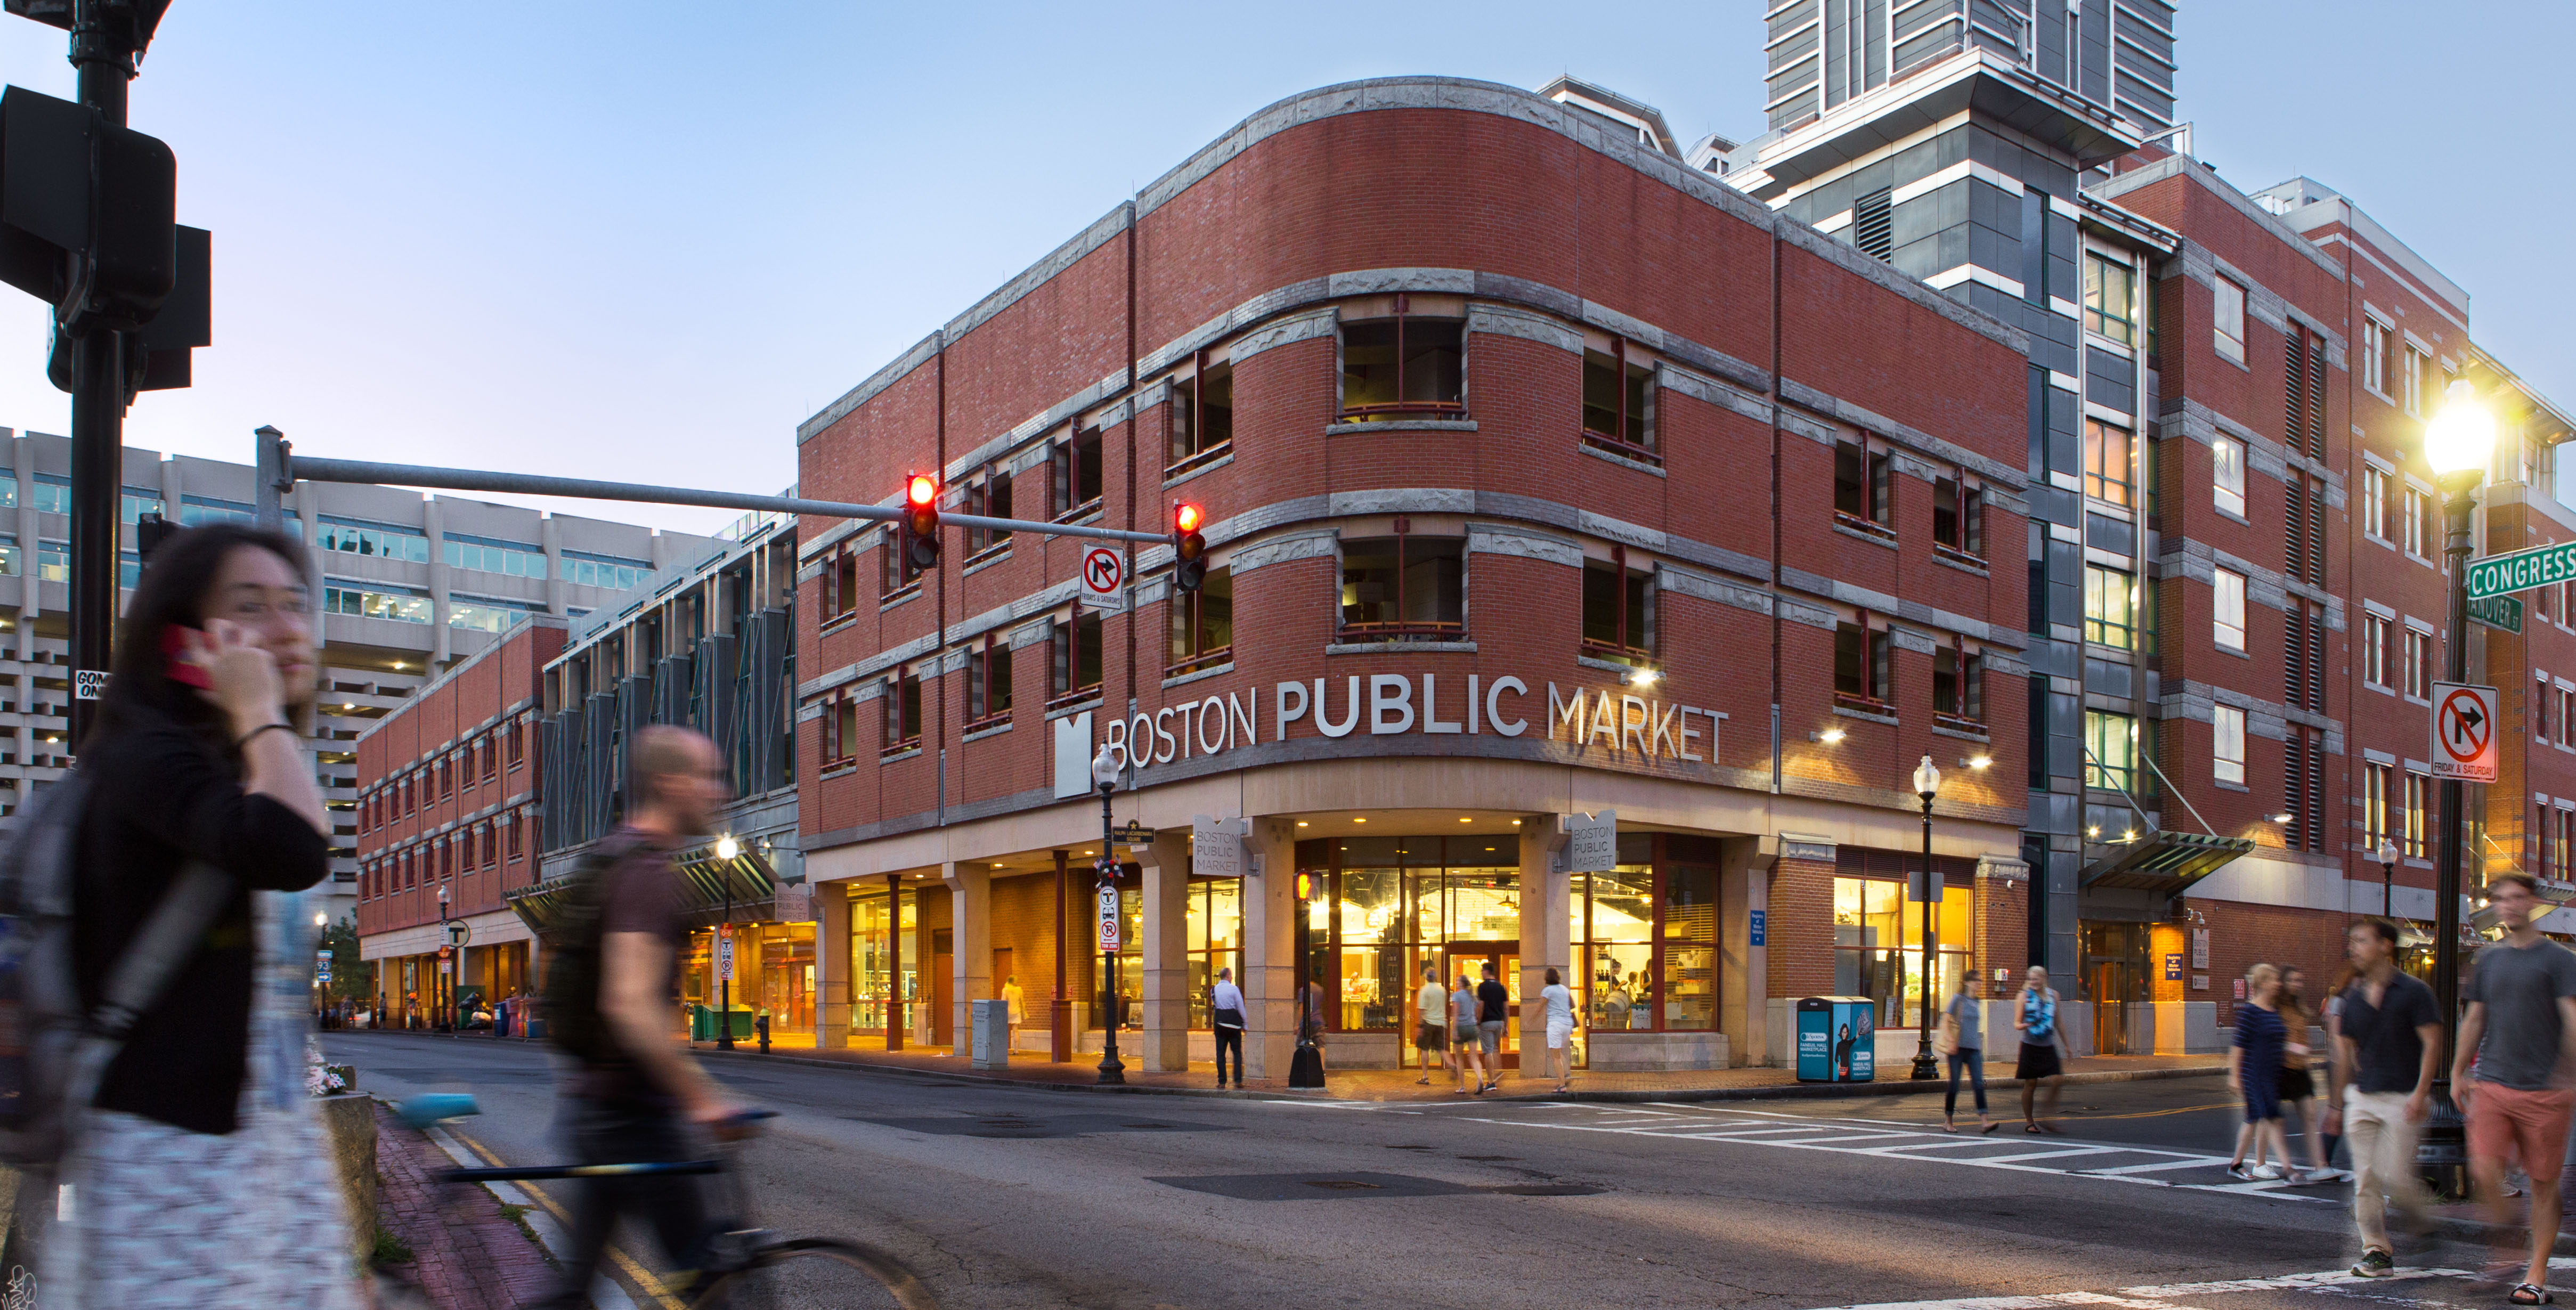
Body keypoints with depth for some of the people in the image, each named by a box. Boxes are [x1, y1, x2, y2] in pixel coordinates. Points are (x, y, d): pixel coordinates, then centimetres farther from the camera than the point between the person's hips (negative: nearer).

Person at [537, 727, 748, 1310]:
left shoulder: (612, 861, 14)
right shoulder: (649, 873, -19)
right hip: (632, 1109, -10)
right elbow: (631, 1005, -29)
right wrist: (702, 1098, -26)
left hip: (595, 1102, 10)